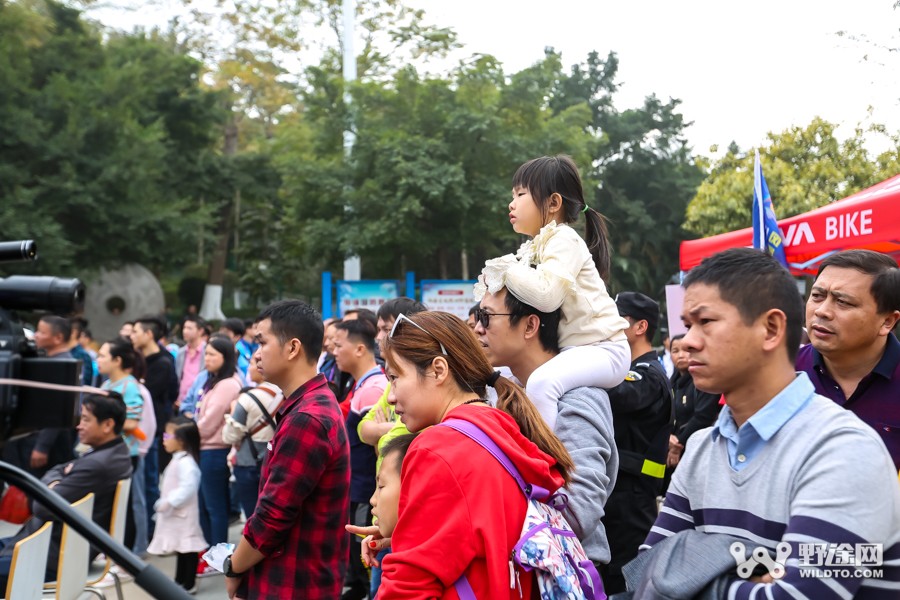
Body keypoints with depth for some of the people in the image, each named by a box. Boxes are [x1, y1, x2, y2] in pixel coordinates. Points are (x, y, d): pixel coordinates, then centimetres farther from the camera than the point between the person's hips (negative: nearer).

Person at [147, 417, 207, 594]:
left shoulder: (186, 462, -20)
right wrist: (164, 503, 19)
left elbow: (188, 488, -28)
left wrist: (169, 503, -25)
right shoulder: (177, 460, 14)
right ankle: (179, 581, 27)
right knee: (180, 548, 18)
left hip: (184, 514, -11)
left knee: (188, 549, -3)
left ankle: (189, 584, 3)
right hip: (175, 513, 11)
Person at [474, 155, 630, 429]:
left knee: (541, 382, -35)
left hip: (601, 349, -10)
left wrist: (506, 270, -16)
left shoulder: (563, 240, -13)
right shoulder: (537, 246, 13)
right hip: (569, 349, 10)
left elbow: (547, 295, -29)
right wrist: (496, 280, -7)